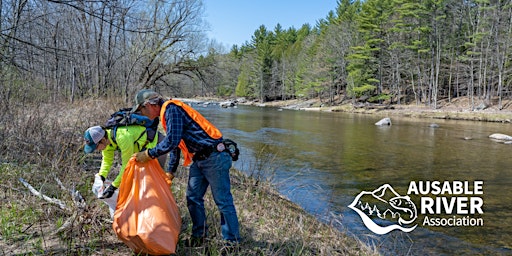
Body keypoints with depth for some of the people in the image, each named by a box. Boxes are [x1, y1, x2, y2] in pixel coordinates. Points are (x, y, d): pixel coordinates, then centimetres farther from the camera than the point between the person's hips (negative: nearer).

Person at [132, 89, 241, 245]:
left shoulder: (171, 108, -15)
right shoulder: (166, 113, 17)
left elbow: (172, 141, -24)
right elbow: (174, 144, 25)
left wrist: (148, 154, -12)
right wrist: (170, 172, 29)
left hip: (214, 157, -10)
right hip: (199, 159, 10)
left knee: (223, 201, -2)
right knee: (193, 198, 14)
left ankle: (232, 242, 9)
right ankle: (199, 235, 28)